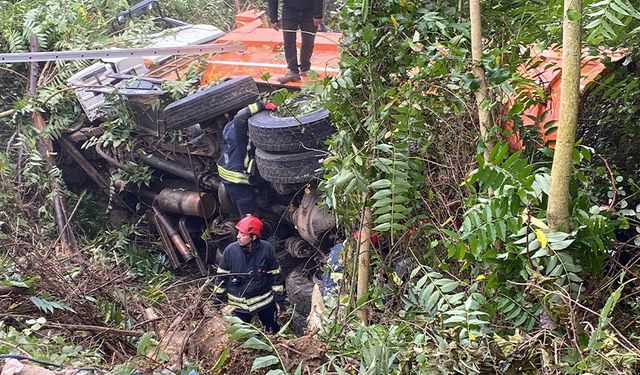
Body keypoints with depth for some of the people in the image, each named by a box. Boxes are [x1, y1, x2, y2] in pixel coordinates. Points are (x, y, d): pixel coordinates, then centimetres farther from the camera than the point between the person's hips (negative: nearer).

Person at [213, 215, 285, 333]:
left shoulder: (267, 249, -15)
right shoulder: (230, 250, -14)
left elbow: (275, 275, -5)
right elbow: (222, 275, -2)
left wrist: (279, 300, -1)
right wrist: (219, 299, 2)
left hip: (265, 301, 0)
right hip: (239, 304, 0)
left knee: (274, 331, 17)